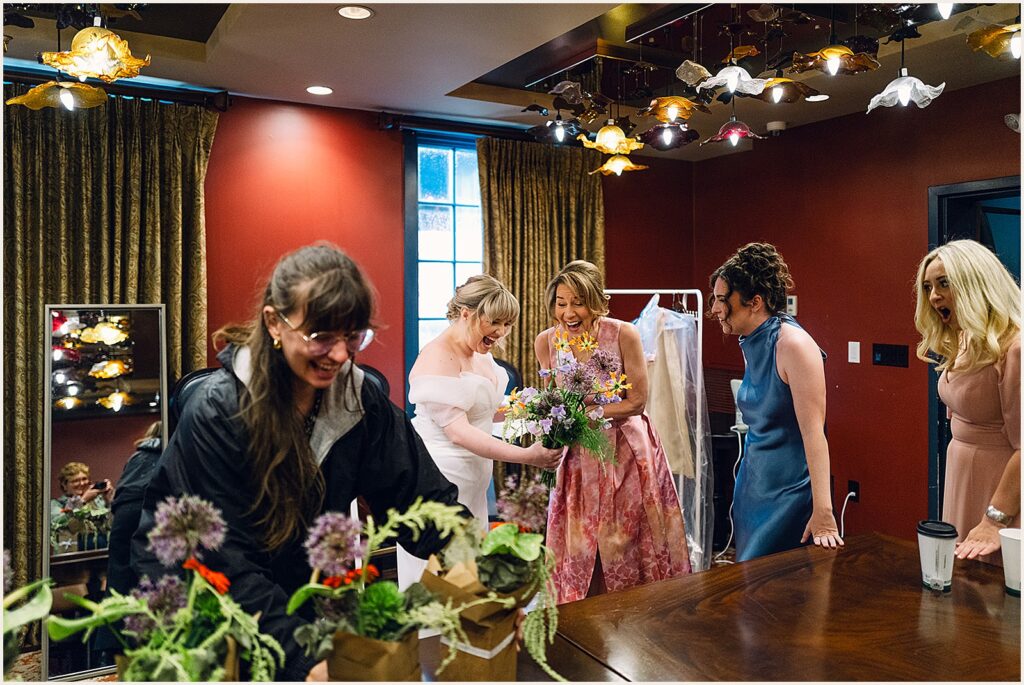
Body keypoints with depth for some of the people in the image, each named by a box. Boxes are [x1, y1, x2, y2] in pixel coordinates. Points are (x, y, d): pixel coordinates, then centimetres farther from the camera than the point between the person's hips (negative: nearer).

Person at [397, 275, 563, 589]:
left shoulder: (481, 353, 10)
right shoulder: (438, 358, -19)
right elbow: (458, 431, -26)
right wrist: (526, 455, -29)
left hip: (473, 476, 9)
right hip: (439, 476, -9)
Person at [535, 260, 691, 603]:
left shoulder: (624, 334, -15)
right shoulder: (545, 342, -5)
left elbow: (637, 401, -13)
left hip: (626, 451, -2)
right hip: (578, 456, 3)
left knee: (628, 546, 7)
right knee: (578, 549, 9)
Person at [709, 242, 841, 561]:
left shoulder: (792, 343, -20)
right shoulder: (750, 345, 6)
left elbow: (813, 431, -24)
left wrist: (822, 512, -26)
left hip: (789, 492, -8)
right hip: (753, 484, 8)